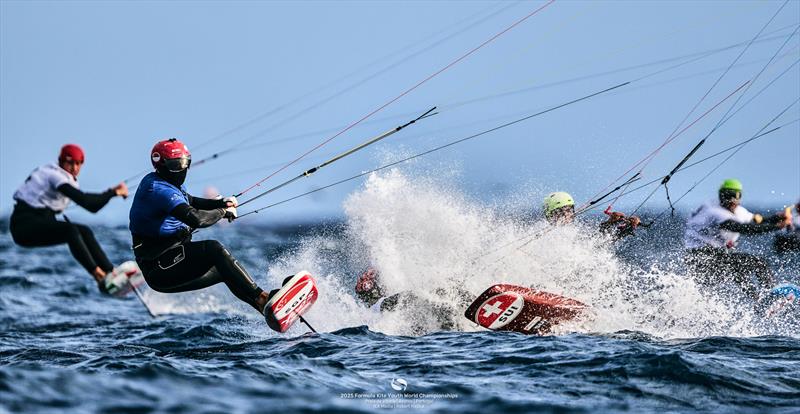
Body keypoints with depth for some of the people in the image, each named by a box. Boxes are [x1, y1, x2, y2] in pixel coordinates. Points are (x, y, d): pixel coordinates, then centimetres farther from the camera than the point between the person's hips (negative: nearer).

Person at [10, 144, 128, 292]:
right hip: (25, 224, -10)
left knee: (85, 232, -2)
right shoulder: (53, 175, -15)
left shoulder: (68, 180, 14)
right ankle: (98, 275, -34)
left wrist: (112, 191, 2)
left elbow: (92, 206, 15)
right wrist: (113, 193, -20)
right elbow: (83, 200, -25)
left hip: (42, 221, 10)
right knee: (70, 231, -29)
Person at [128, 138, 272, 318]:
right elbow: (195, 218, -30)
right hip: (159, 269, -11)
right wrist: (223, 212, -12)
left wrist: (221, 202, 9)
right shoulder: (159, 190, -19)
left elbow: (191, 202, 27)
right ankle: (260, 297, -29)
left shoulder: (163, 183, 13)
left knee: (226, 270, 15)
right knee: (213, 249, -24)